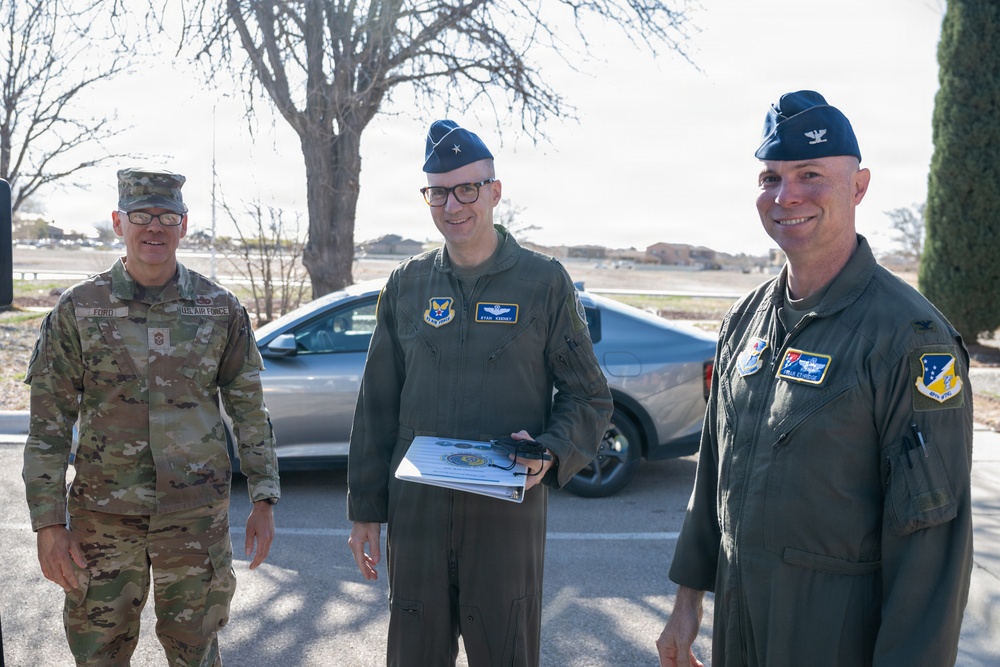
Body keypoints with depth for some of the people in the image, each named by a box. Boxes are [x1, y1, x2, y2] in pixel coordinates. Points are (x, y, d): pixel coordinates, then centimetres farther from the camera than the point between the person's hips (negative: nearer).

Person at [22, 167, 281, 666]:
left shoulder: (220, 309, 0)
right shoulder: (77, 309, -2)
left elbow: (249, 410, 4)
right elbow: (48, 424, 0)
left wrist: (263, 500, 1)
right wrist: (49, 522, -4)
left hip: (197, 515, 0)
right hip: (102, 514, 0)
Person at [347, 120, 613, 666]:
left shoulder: (544, 282, -2)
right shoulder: (406, 284, 7)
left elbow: (590, 397, 1)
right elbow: (377, 408, 9)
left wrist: (551, 453, -18)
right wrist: (364, 509, 7)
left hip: (507, 515, -2)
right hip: (415, 513, 3)